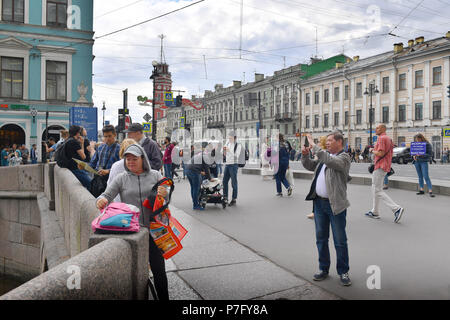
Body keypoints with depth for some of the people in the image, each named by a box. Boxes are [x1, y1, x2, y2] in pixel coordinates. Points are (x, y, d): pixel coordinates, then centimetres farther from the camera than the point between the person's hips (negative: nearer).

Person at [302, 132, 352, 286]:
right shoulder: (324, 155, 14)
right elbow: (309, 166, 22)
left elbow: (329, 161, -27)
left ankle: (343, 272, 17)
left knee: (340, 241, 3)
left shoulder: (344, 157, -8)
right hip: (319, 202, 7)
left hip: (335, 204, -7)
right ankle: (323, 269, 27)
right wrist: (305, 155, 3)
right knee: (321, 238, 14)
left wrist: (314, 146, -22)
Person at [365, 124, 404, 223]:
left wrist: (372, 151, -7)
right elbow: (390, 153, 21)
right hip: (386, 166, 11)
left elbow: (381, 153, -23)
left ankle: (396, 209, -17)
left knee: (378, 190, -10)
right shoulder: (389, 139, 18)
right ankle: (375, 212, 23)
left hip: (380, 167, -11)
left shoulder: (381, 138, -14)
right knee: (375, 189, 17)